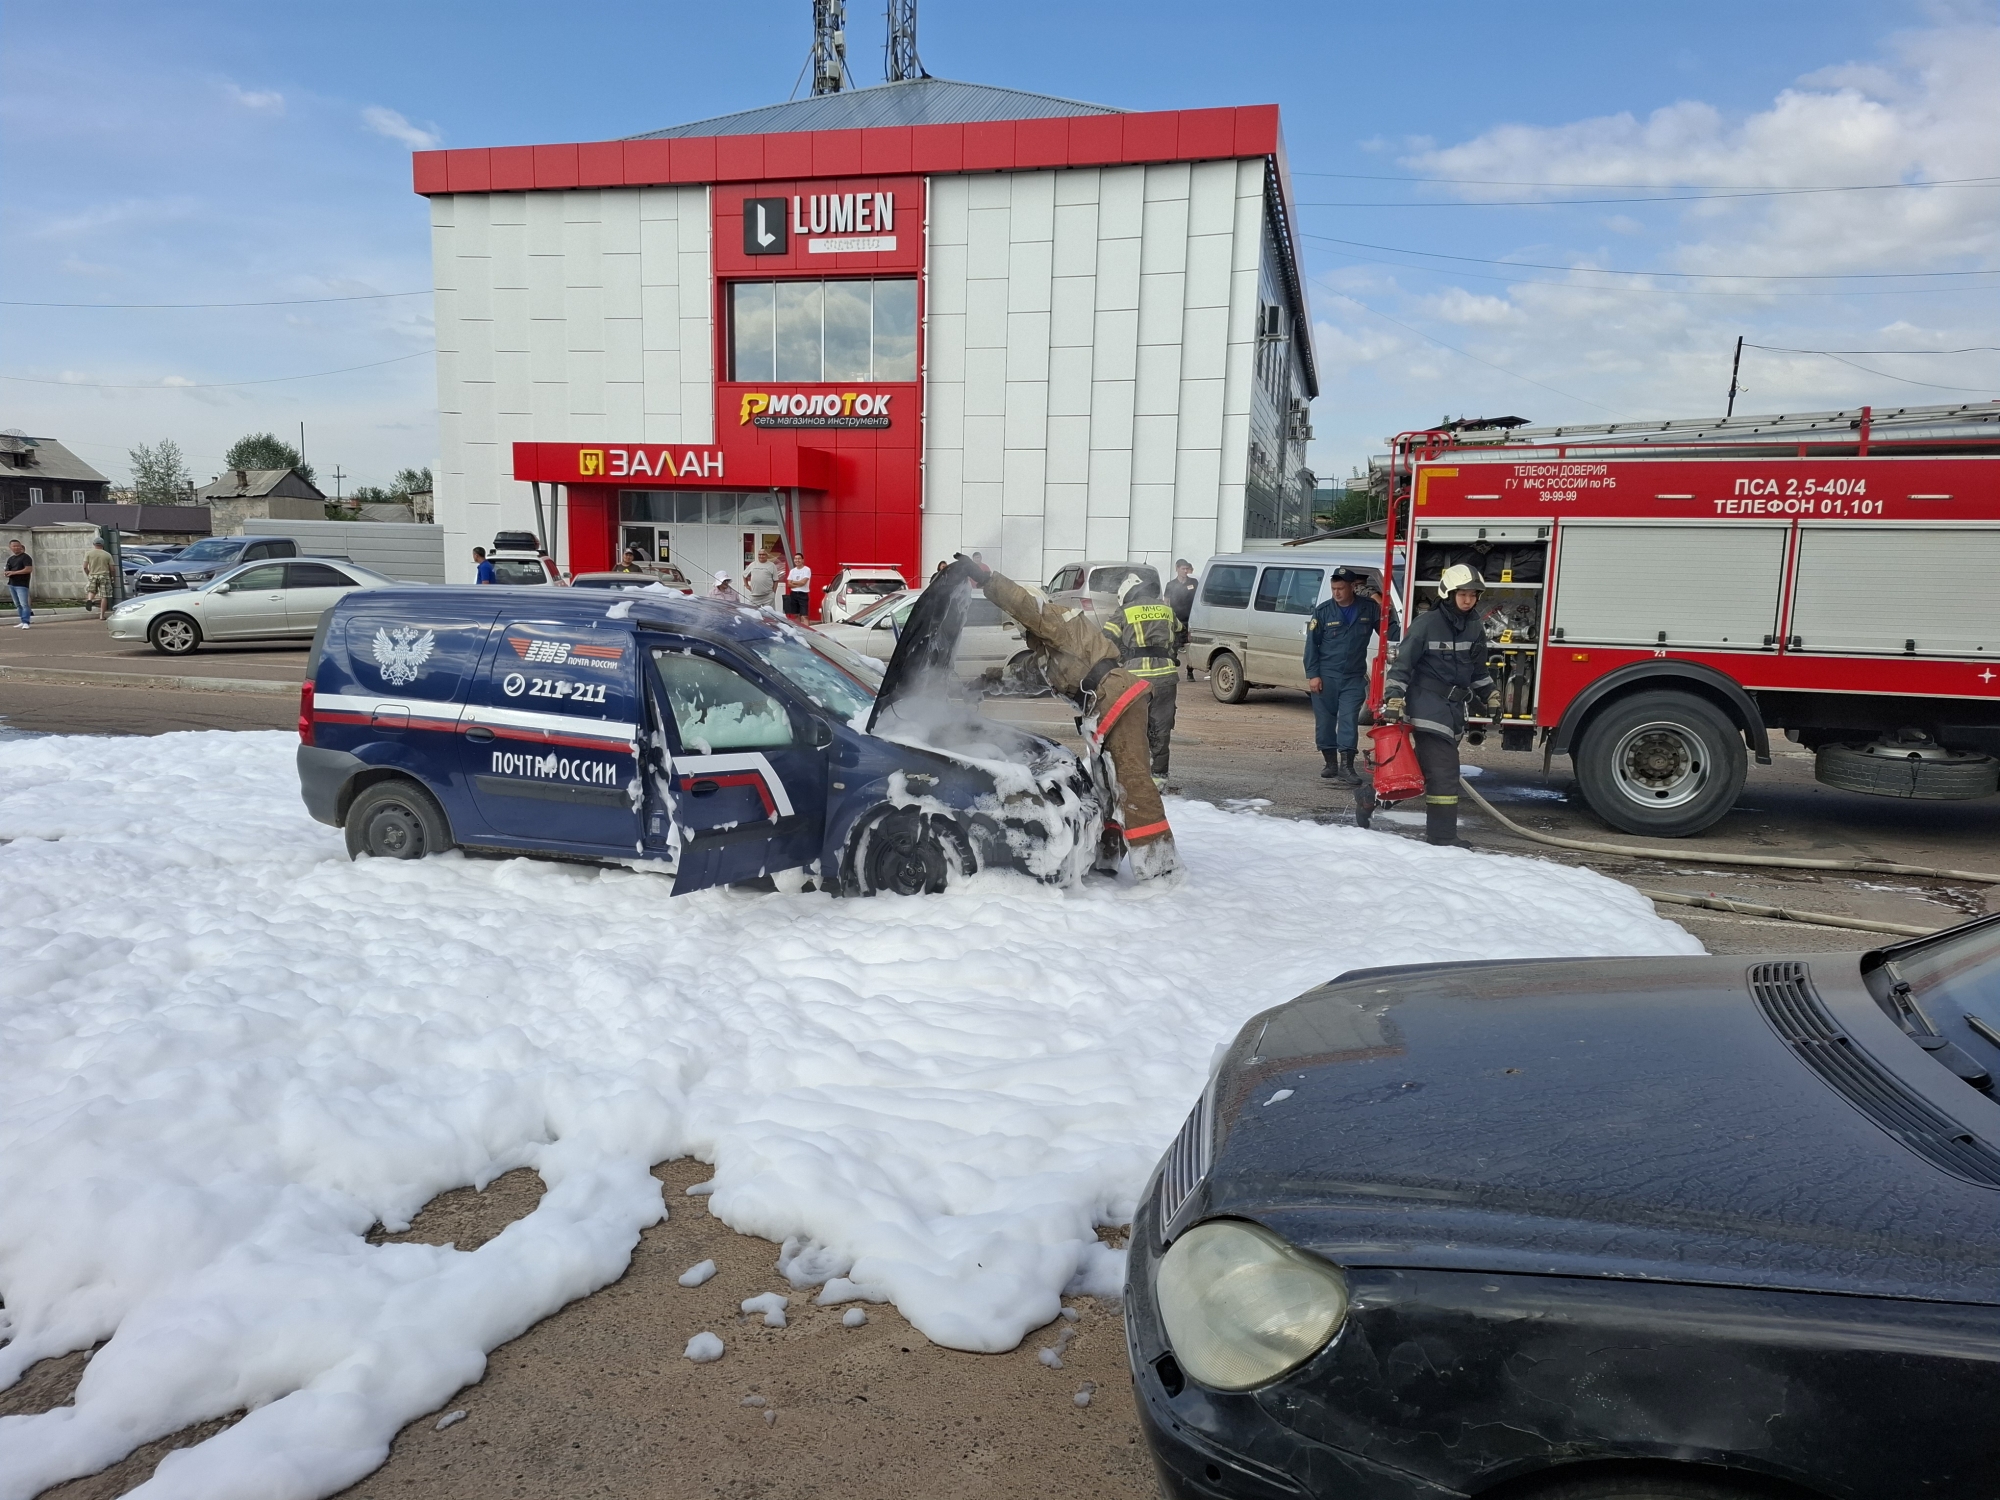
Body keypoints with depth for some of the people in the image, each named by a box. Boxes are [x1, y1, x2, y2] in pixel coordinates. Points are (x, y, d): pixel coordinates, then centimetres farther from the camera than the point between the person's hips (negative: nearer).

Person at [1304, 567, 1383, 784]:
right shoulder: (1323, 611, 0)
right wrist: (1312, 674, -5)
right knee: (1325, 721, 4)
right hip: (1326, 676, 0)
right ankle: (1331, 764, 17)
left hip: (1354, 678, 0)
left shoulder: (1369, 609, 1)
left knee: (1349, 720, -6)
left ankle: (1346, 766, -4)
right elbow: (1311, 644, 1)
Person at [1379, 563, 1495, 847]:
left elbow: (1478, 668, 22)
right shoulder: (1427, 625, -10)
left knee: (1442, 768, 10)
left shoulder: (1476, 627, 10)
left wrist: (1489, 697, 25)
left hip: (1455, 707, 8)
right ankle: (1442, 837, -5)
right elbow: (1402, 664, -11)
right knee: (1443, 771, -10)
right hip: (1428, 707, -8)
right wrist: (1393, 700, -18)